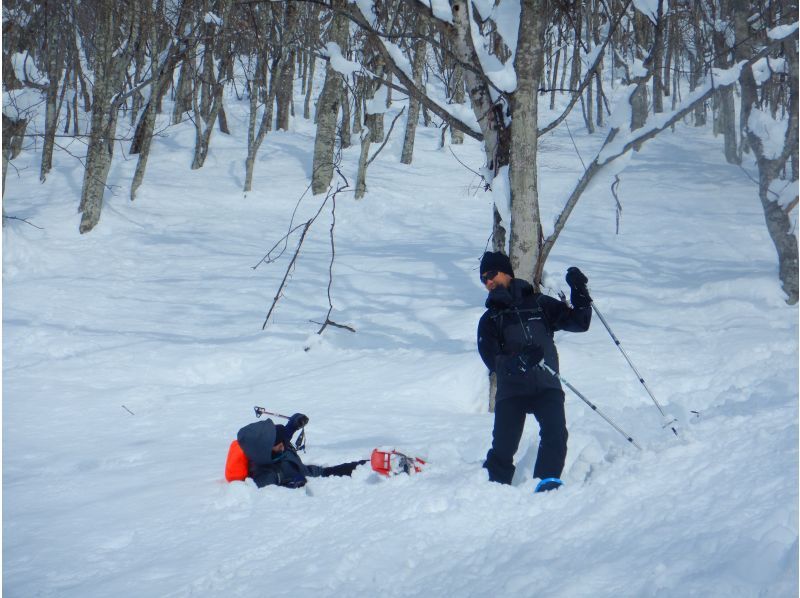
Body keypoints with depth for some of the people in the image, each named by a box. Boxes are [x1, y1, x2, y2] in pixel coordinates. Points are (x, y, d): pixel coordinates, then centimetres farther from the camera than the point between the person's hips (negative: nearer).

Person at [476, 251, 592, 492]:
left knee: (555, 433, -23)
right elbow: (492, 361, -3)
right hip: (511, 390, 0)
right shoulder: (489, 320, 11)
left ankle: (548, 479, -26)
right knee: (503, 446, -9)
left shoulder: (539, 304, 13)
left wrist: (579, 292, -1)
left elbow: (579, 322, 13)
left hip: (546, 385, 0)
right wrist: (521, 361, -23)